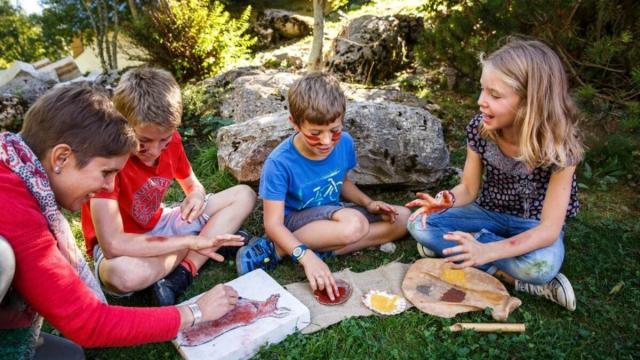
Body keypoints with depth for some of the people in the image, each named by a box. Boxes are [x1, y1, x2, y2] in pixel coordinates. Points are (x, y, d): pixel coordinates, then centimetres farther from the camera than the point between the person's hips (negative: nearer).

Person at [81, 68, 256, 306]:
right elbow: (113, 244, -34)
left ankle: (182, 273, -18)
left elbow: (192, 185, 9)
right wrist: (190, 241, -31)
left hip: (160, 226, 6)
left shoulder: (170, 140, -10)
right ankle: (206, 237, -14)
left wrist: (197, 196, -17)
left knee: (244, 195, -4)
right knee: (122, 274, -43)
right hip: (123, 245, -6)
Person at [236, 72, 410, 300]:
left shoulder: (344, 143, -10)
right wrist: (306, 256, -40)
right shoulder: (280, 162, -24)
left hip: (334, 214, 7)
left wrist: (368, 203, -5)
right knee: (353, 226, -34)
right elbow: (273, 223, -25)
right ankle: (274, 248, -20)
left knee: (401, 218, -6)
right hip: (296, 221, -7)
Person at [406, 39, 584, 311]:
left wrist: (487, 251, -43)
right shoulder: (479, 128, -18)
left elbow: (548, 230, -27)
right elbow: (469, 188, -6)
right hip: (488, 213, 4)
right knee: (420, 224, -20)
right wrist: (445, 201, -31)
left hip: (533, 225, -4)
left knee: (542, 265, -38)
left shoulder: (559, 145, -26)